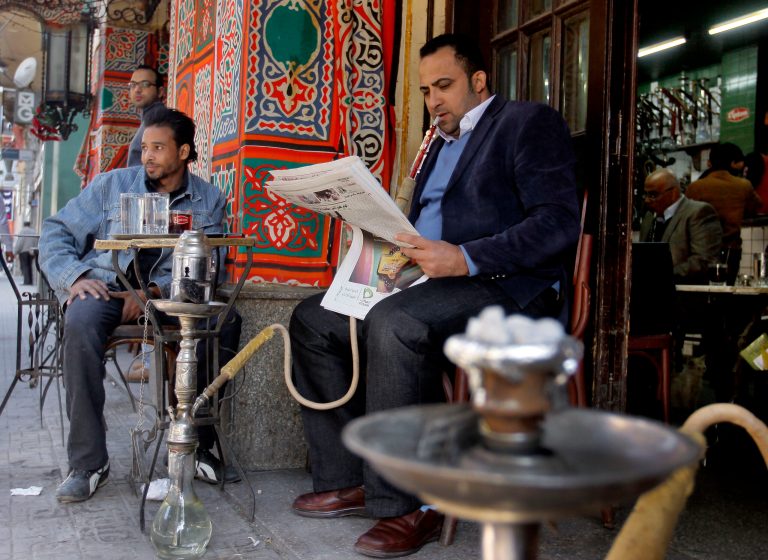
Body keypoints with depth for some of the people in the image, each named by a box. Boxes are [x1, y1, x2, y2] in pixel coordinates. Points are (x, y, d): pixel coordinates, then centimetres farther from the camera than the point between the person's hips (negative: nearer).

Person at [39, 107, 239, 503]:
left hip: (170, 293, 1)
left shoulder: (209, 201, 7)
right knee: (81, 322, -35)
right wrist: (75, 276, -12)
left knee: (226, 322, -28)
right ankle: (88, 462, -26)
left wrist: (154, 291, -20)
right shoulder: (111, 185, 8)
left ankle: (197, 444, -13)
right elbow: (56, 231, 8)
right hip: (104, 285, 0)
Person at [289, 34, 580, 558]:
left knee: (394, 322, -35)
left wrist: (466, 258, -26)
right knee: (313, 318, 1)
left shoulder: (529, 122, -2)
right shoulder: (443, 143, 24)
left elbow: (560, 222, -16)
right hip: (436, 283, 9)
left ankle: (407, 507, -23)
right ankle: (348, 479, 0)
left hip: (507, 289, -9)